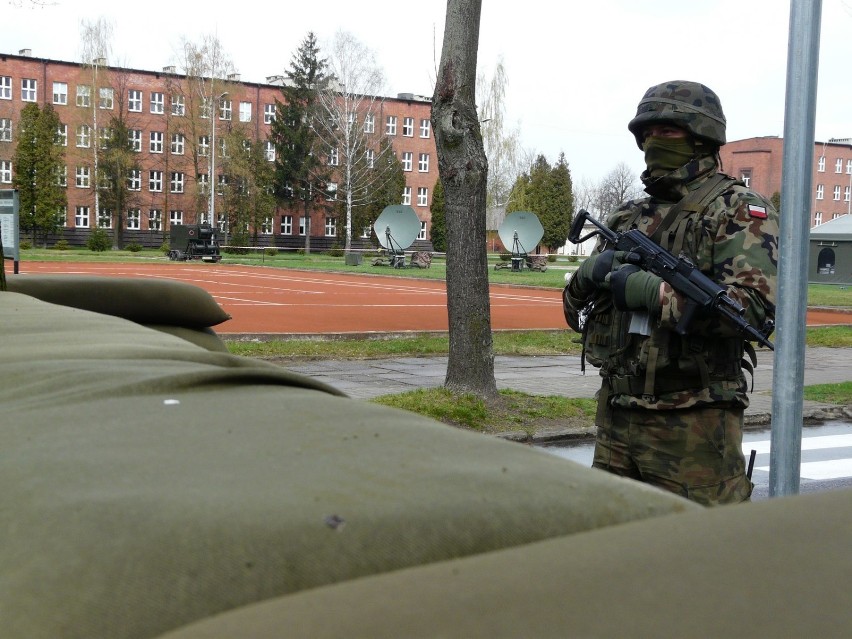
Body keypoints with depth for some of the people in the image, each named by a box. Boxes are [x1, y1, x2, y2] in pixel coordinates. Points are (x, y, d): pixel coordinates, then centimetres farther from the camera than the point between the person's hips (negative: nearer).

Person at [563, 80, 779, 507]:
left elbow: (753, 308, -21)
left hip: (693, 424, -6)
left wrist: (645, 287, -20)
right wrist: (590, 274, -6)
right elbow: (576, 311, 17)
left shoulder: (739, 211, -4)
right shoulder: (629, 216, 15)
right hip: (617, 419, 6)